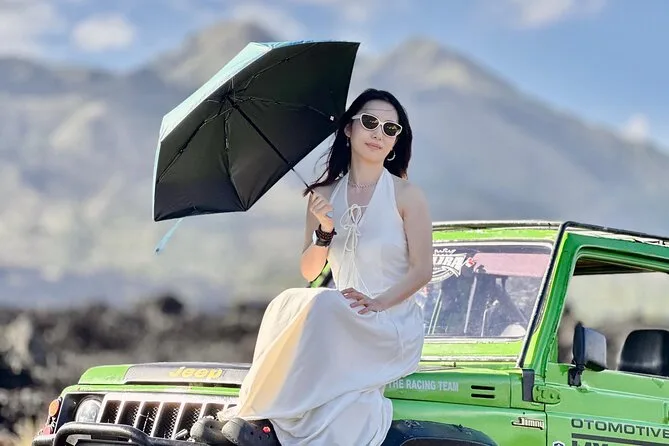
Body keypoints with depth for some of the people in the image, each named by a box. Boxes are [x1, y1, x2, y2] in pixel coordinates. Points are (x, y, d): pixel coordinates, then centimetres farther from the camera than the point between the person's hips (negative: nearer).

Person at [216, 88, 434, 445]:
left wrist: (378, 302, -20)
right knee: (288, 304, -28)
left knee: (321, 305, -33)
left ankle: (260, 413, -25)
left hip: (392, 326, -4)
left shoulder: (406, 195, -4)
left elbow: (422, 270, -5)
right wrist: (325, 231, -11)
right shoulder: (324, 195, 8)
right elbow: (309, 272, 8)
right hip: (339, 323, 4)